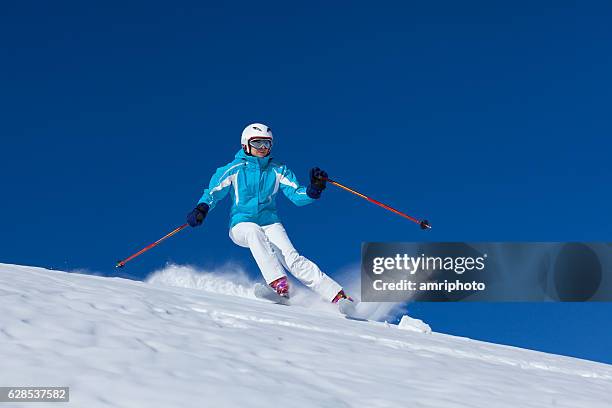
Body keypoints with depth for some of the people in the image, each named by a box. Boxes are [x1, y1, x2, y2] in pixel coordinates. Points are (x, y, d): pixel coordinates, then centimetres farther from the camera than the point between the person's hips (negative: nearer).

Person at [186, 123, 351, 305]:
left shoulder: (278, 171, 9)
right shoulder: (233, 170, 4)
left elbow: (297, 195, 1)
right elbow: (213, 192, 1)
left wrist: (314, 188, -20)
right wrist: (201, 209, -19)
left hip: (270, 223, 1)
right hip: (241, 225, -1)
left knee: (293, 259, -22)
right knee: (254, 232, -38)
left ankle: (337, 294, -29)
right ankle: (279, 283, -45)